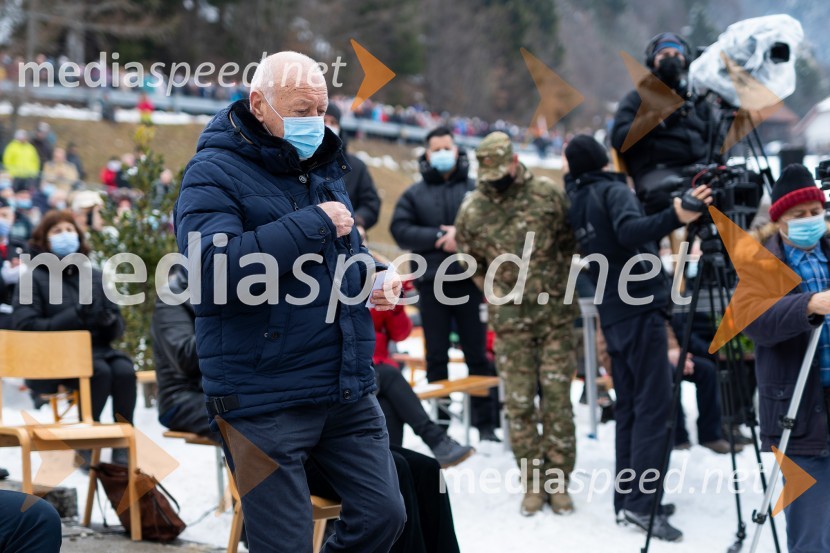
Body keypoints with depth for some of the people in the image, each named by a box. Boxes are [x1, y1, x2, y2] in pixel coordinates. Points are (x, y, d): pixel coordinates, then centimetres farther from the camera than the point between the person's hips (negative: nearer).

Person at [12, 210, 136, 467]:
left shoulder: (95, 276, 16)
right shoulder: (34, 278, 2)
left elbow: (118, 327, 15)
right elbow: (25, 326, -11)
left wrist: (109, 321, -11)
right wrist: (74, 317, -19)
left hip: (97, 349, 4)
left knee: (124, 369, -28)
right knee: (100, 371, -33)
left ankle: (123, 446, -22)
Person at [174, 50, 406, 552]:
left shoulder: (325, 167, 14)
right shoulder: (214, 173, -10)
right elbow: (213, 266, -27)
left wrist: (374, 278, 6)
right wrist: (314, 224, -22)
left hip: (348, 392, 7)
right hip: (265, 403, -7)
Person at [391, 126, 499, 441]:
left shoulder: (475, 190, 8)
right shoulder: (414, 194, 11)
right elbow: (400, 230, -2)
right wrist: (439, 237, -12)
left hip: (470, 282, -1)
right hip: (431, 284, 1)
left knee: (477, 353, 2)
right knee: (436, 356, 6)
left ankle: (485, 422, 7)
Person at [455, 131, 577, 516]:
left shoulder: (546, 193, -2)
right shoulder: (472, 209, 0)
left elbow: (570, 242, 8)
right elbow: (471, 264, 11)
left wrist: (560, 283, 0)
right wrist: (497, 294, 2)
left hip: (556, 315, -1)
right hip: (510, 321, 1)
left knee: (557, 398, 1)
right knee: (519, 403, 2)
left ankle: (558, 481, 10)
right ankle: (532, 483, 12)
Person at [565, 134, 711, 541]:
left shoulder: (576, 203, 14)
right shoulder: (612, 189, -7)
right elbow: (630, 231, -28)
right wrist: (676, 217, -41)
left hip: (613, 316, 8)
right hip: (640, 306, -8)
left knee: (628, 406, 10)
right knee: (654, 404, -10)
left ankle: (625, 499, 8)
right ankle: (641, 501, -15)